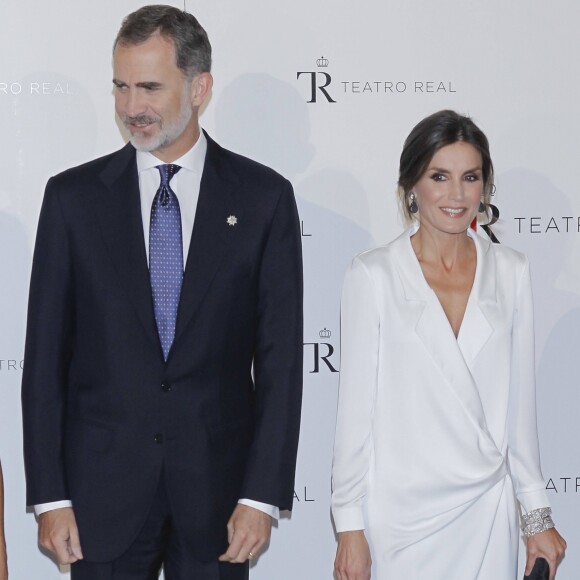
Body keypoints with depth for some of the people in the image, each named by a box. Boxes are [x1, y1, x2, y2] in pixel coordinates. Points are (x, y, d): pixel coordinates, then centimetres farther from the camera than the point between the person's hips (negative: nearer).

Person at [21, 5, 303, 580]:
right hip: (102, 486, 1)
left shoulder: (263, 197, 0)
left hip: (218, 484, 0)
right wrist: (49, 495, -4)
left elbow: (280, 355, -2)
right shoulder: (73, 196, 2)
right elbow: (45, 355, 2)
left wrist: (263, 495, -8)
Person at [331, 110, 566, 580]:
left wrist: (538, 517, 9)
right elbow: (356, 409, -4)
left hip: (488, 511, 3)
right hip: (399, 517, -3)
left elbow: (520, 402, 8)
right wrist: (350, 526, -5)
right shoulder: (374, 275, -5)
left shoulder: (511, 272, 4)